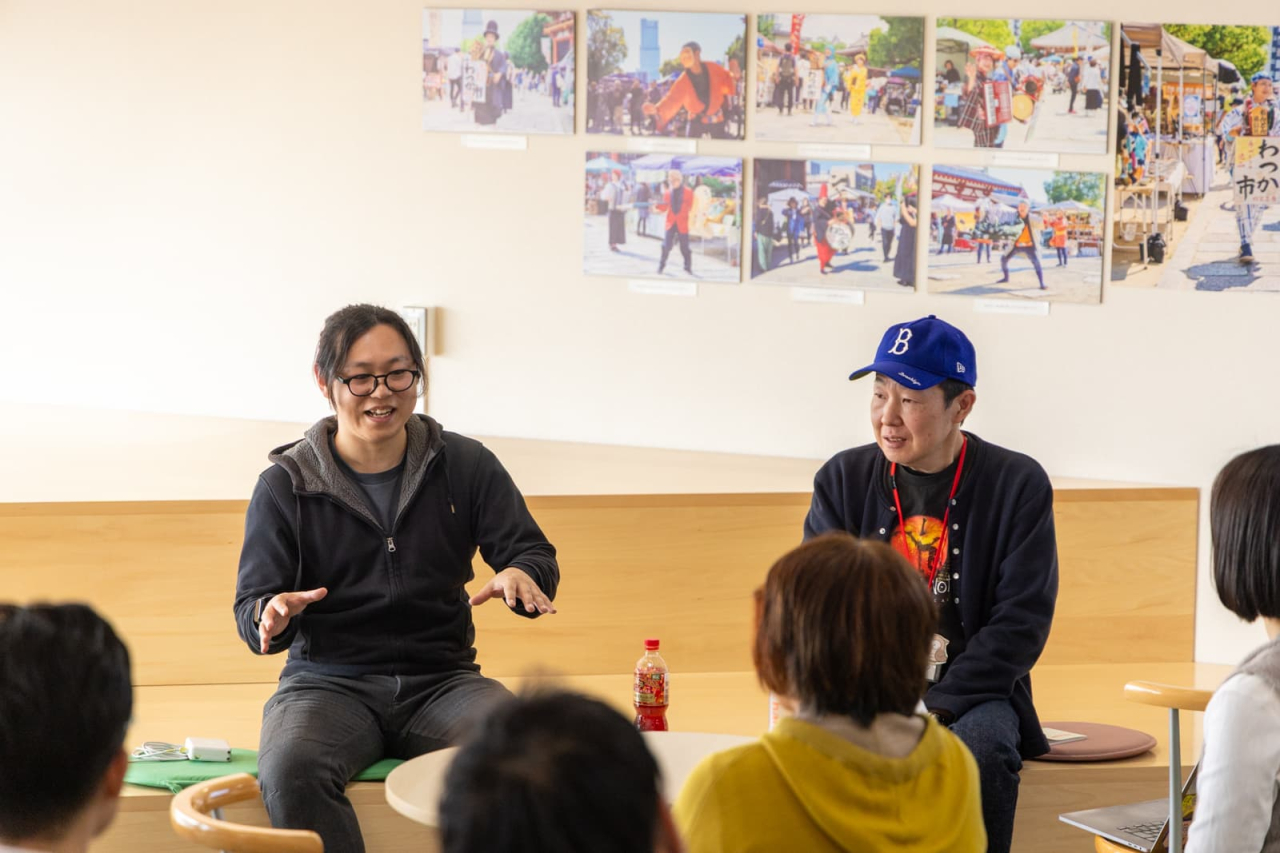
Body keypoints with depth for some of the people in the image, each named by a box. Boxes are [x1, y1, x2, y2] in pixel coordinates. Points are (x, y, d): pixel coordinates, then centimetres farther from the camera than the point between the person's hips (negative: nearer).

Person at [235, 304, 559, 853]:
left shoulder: (466, 466, 9)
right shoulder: (285, 485, 5)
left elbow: (533, 552, 4)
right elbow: (251, 612, 3)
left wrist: (519, 574, -22)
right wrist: (273, 614, -23)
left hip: (441, 679, 1)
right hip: (329, 681, -1)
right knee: (289, 767, -37)